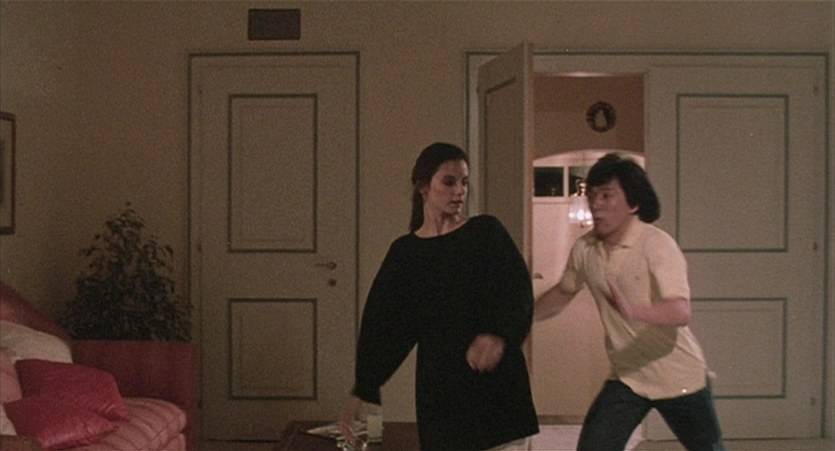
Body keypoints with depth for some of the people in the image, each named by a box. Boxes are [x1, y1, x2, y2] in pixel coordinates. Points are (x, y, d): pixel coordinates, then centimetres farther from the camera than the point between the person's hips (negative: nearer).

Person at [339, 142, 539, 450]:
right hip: (439, 392, 2)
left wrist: (499, 335, -30)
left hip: (496, 386, -2)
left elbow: (518, 292, -10)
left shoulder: (486, 233, 2)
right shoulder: (405, 253, 8)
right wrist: (362, 390, 3)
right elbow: (383, 326, 9)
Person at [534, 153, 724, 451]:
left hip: (679, 378, -4)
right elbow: (562, 293, 16)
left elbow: (681, 311, -34)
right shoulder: (584, 249, -5)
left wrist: (634, 311, -52)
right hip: (626, 379, 4)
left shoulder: (657, 244, -21)